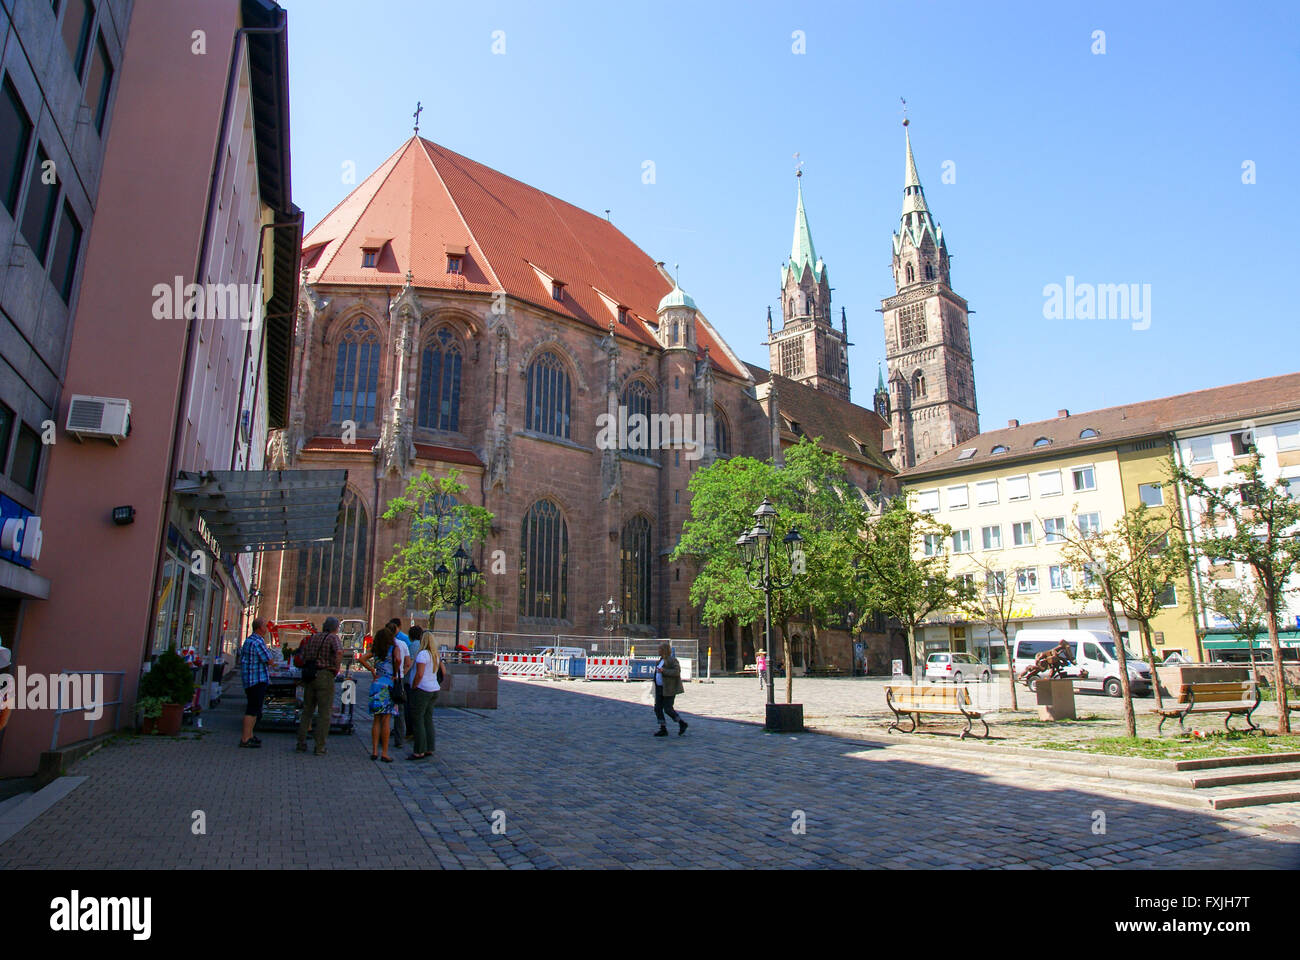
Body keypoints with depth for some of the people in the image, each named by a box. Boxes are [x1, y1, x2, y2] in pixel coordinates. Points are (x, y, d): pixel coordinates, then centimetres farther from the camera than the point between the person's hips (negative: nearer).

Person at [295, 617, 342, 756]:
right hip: (325, 676, -6)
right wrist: (337, 668, -12)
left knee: (307, 712, 16)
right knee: (324, 714, 1)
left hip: (309, 677, 6)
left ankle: (301, 744, 17)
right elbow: (339, 652, -25)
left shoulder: (312, 638, 14)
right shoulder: (333, 638, -6)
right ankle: (320, 747, 0)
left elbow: (302, 657, 15)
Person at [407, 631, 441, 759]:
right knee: (428, 720, 11)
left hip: (422, 690, -8)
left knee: (417, 720, -3)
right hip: (434, 689, 8)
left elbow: (419, 674, -20)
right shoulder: (435, 654, 13)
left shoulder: (422, 654, -14)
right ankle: (429, 749, 13)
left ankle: (420, 752, -3)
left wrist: (413, 688, -12)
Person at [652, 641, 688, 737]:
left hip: (669, 689, -9)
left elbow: (676, 672, -25)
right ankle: (663, 729, 6)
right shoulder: (662, 660, 13)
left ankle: (682, 723, 12)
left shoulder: (672, 660, -14)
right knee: (658, 708, 1)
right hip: (660, 688, 9)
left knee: (668, 709, -7)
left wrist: (663, 671, -27)